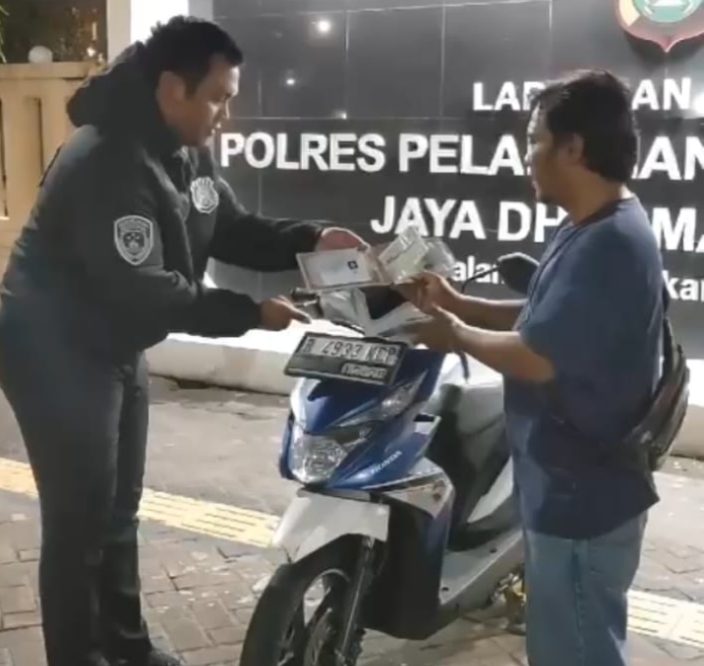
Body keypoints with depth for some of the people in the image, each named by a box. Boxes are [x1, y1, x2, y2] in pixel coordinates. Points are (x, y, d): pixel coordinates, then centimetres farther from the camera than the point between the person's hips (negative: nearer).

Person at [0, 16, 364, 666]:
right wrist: (249, 312, -28)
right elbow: (143, 289, -31)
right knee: (80, 518, -2)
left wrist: (311, 238, -11)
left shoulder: (188, 153, 2)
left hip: (116, 347, 10)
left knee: (119, 508, 18)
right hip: (56, 353, -9)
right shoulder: (105, 164, -28)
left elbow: (232, 231, 5)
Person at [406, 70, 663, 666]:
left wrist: (455, 335, -12)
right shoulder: (591, 229, 8)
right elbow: (542, 318, 16)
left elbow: (536, 357, -28)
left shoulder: (609, 244, -26)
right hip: (567, 482, 10)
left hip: (582, 492, -10)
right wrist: (459, 303, 7)